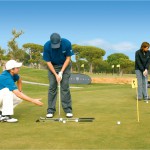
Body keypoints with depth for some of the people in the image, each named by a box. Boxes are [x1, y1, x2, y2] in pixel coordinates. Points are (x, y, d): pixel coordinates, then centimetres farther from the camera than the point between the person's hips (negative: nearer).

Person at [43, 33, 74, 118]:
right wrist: (56, 75, -21)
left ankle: (68, 109, 0)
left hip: (65, 65, 0)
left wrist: (61, 72, -18)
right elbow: (48, 62, -16)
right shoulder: (47, 46, -25)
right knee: (52, 87, -5)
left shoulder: (67, 43, -26)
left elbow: (68, 58, -14)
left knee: (65, 87, -6)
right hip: (52, 66, 1)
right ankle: (51, 110, 1)